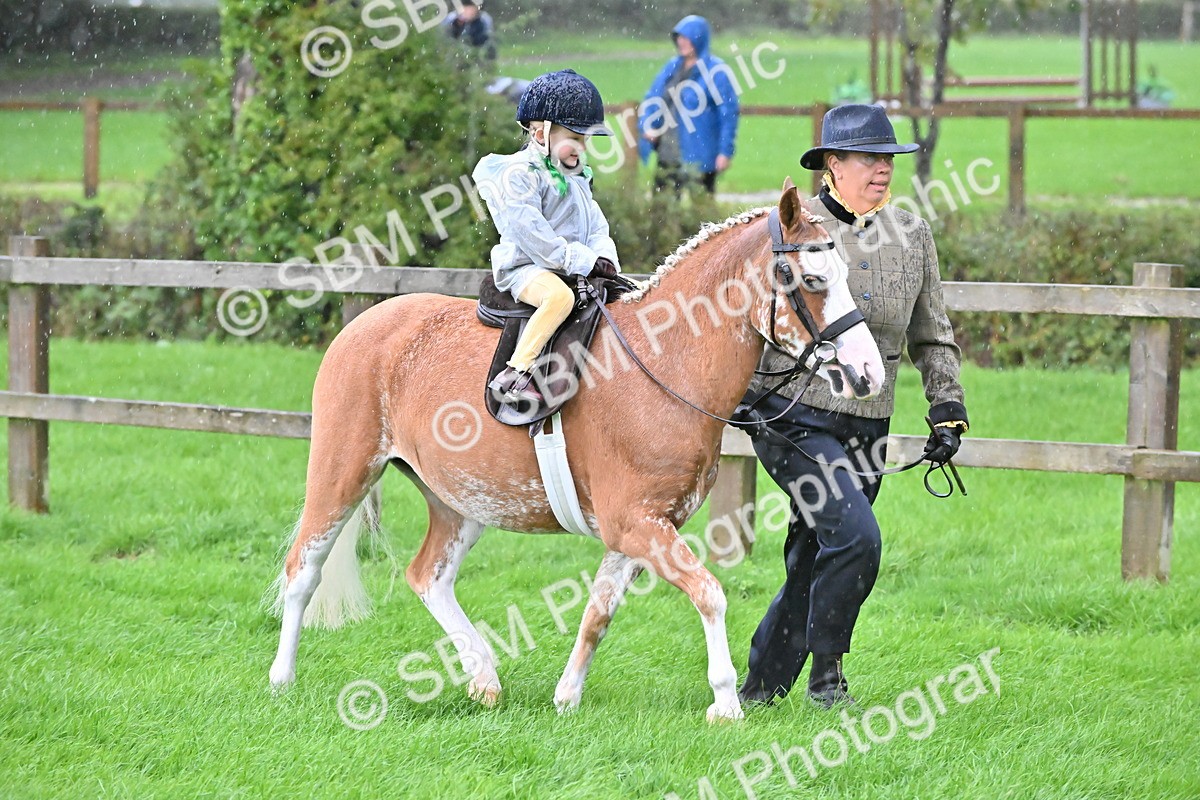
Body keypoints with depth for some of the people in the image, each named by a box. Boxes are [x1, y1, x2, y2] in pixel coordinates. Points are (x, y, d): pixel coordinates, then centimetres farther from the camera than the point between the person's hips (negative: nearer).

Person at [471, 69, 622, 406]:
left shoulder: (577, 178, 18)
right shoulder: (519, 173, -12)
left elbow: (595, 224, 19)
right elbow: (528, 230, -21)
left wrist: (604, 258, -3)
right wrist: (580, 261, -21)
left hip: (567, 268, 9)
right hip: (525, 269, -9)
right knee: (560, 295, -38)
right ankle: (516, 374, -41)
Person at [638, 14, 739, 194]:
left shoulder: (716, 71, -8)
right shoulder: (672, 67, 11)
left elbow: (728, 113, -10)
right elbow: (652, 98, 18)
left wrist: (726, 151, -14)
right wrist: (647, 126, 0)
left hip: (698, 158, -7)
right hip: (668, 155, 7)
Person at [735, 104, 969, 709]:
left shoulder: (912, 235, 10)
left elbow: (933, 335, 18)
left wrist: (947, 409, 9)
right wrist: (743, 392, -5)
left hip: (866, 431, 5)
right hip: (793, 420, -5)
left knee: (813, 565, 8)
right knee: (855, 535, -21)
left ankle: (761, 688, 20)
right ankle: (826, 670, -4)